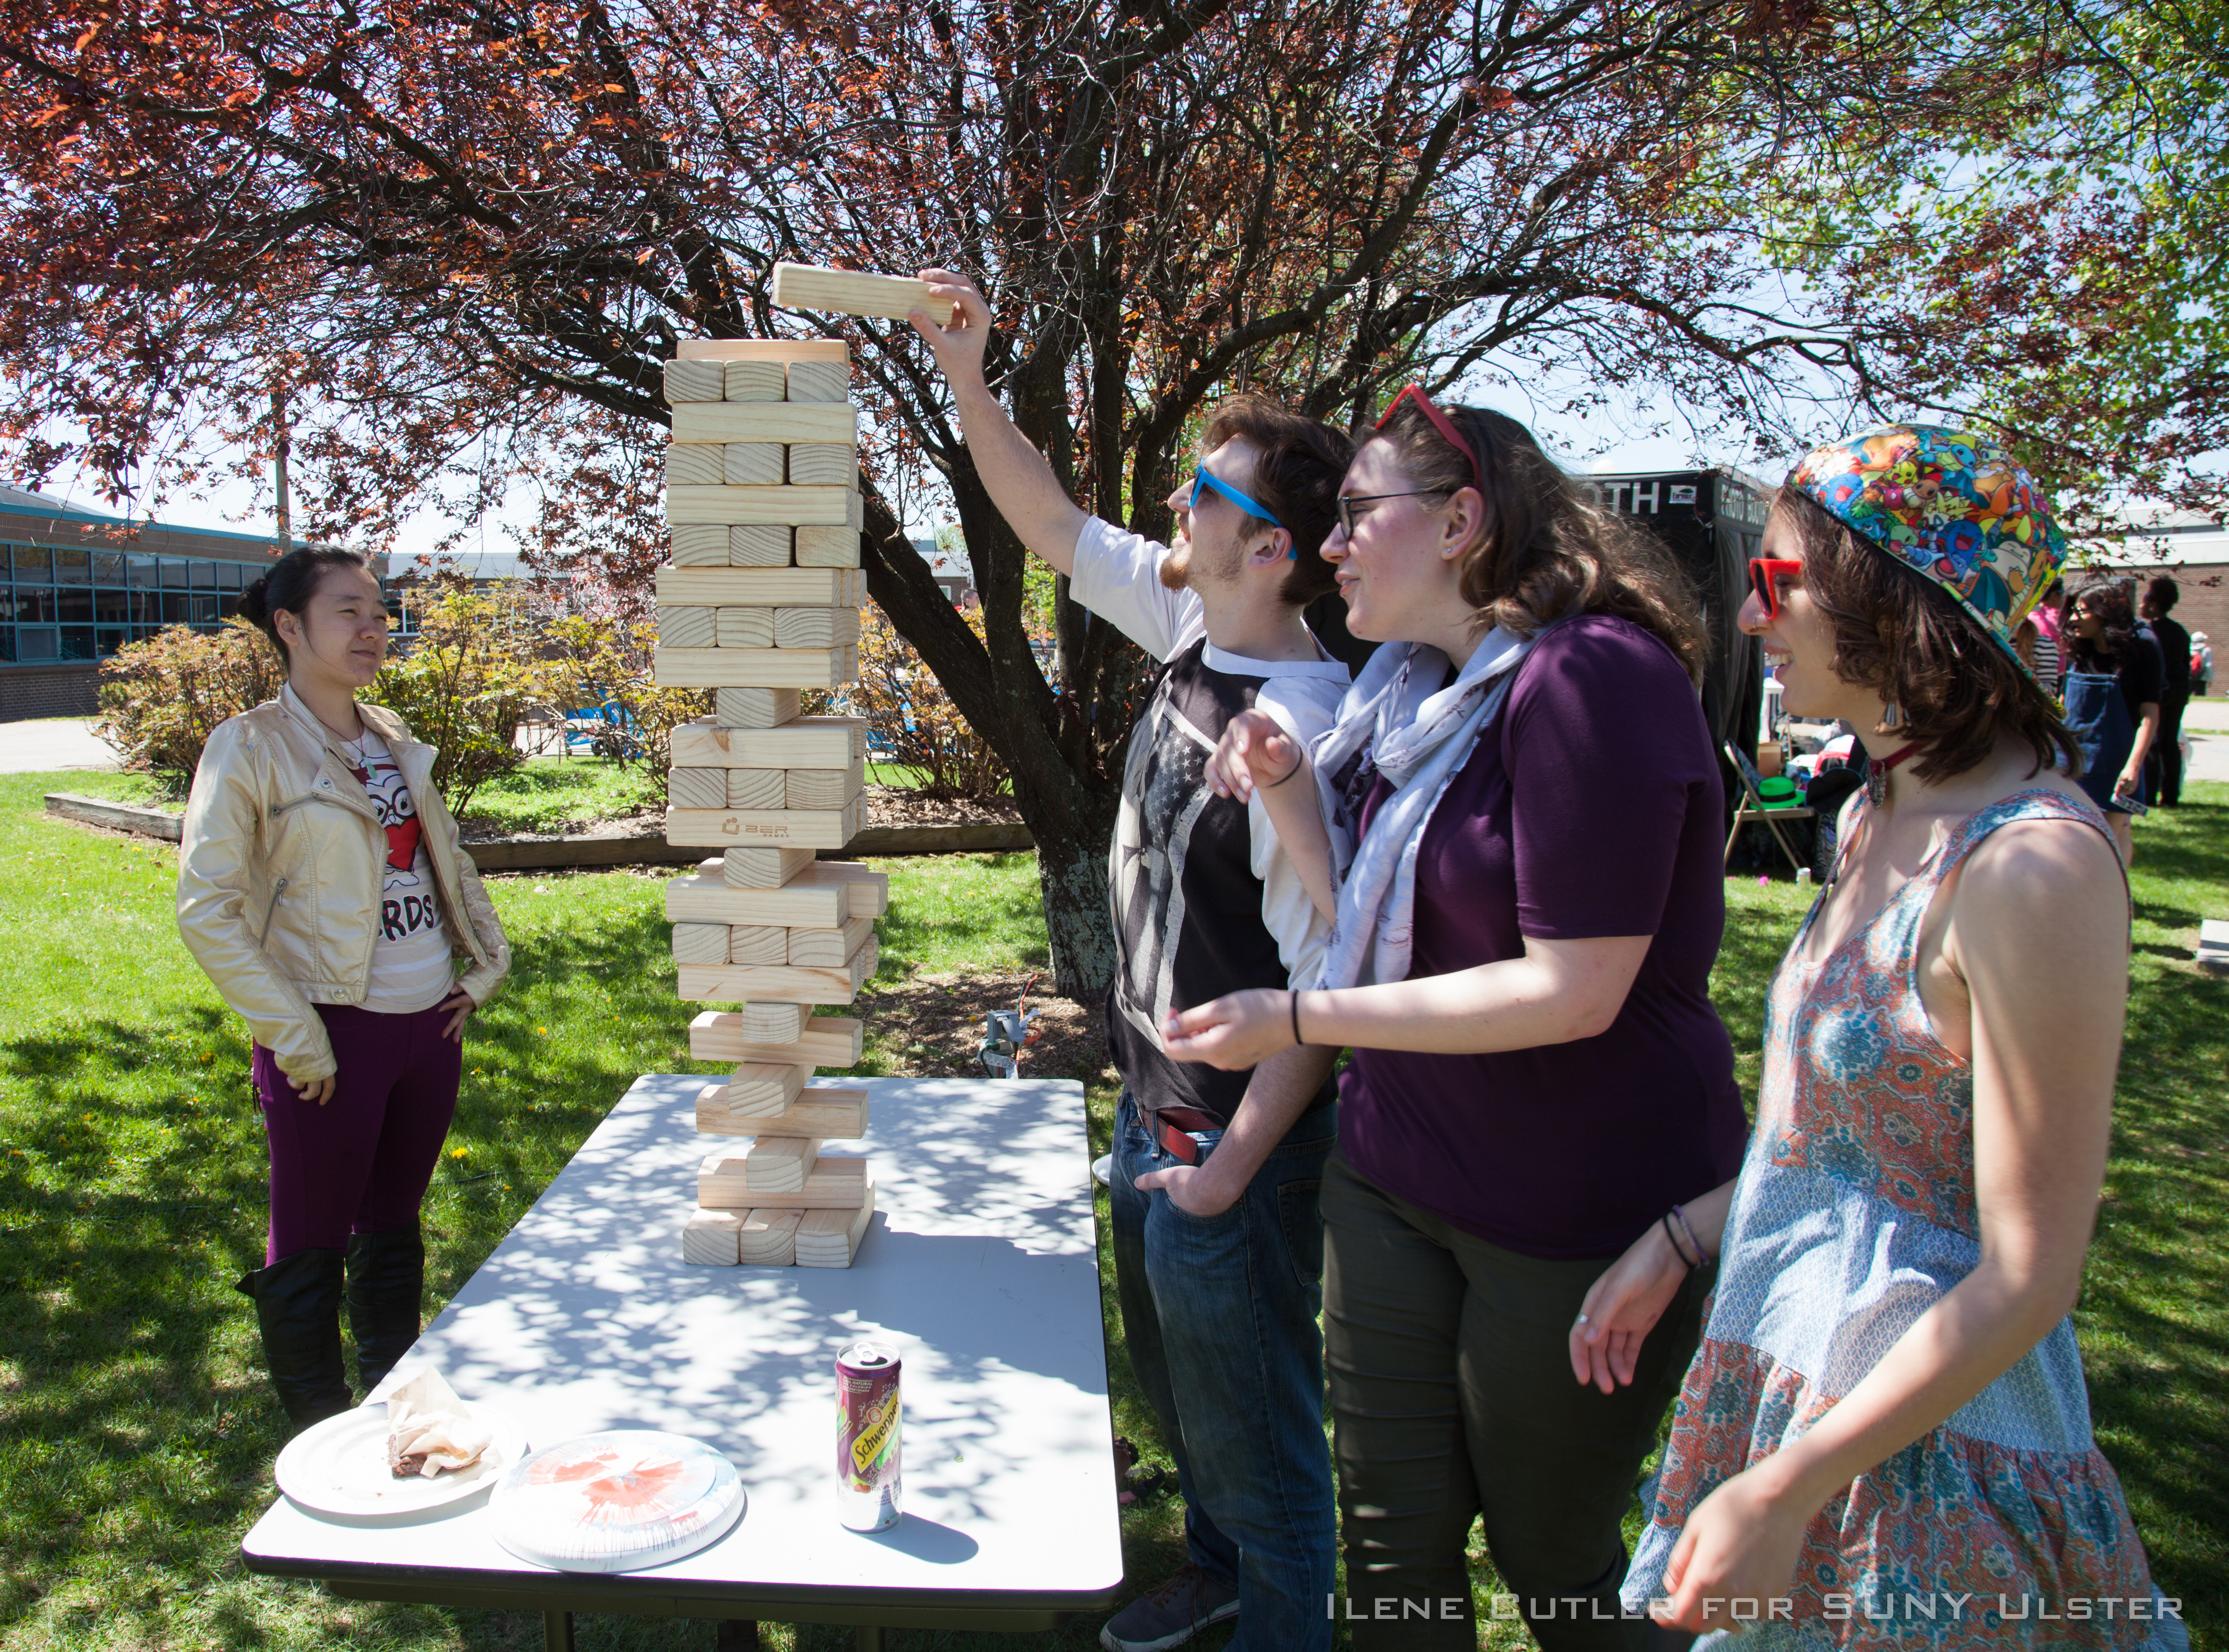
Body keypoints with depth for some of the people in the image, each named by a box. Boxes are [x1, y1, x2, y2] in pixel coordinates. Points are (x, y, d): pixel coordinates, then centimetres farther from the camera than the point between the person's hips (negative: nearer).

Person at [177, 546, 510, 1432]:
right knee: (311, 1251, 7)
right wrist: (292, 1036, -15)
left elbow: (449, 861, 21)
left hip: (428, 1024, 6)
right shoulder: (249, 746, -8)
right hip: (334, 1036, -6)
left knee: (394, 1229, 18)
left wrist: (486, 963, 10)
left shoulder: (394, 740, 10)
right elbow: (204, 909, -13)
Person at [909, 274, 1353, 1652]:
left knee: (1254, 1430, 12)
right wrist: (968, 380, 2)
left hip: (1236, 1136, -9)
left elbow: (1327, 988, -26)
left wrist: (1229, 1167, -21)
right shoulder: (1192, 626, -3)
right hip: (1154, 1101, 9)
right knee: (1176, 1382, 27)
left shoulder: (1300, 730, -28)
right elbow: (1052, 526, 9)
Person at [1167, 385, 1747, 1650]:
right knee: (1395, 1543, 16)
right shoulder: (1421, 692, 7)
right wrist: (1293, 793, -2)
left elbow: (1573, 991, -25)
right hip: (1395, 1178, 7)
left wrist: (1297, 1020, -21)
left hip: (1580, 1214, -7)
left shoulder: (1592, 672, -20)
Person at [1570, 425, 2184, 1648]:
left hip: (1924, 1448, -8)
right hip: (1792, 1384, 8)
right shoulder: (1878, 815, 4)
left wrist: (1782, 1490, -21)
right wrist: (1681, 1241, 10)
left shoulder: (2031, 866, -24)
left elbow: (2028, 1278, -22)